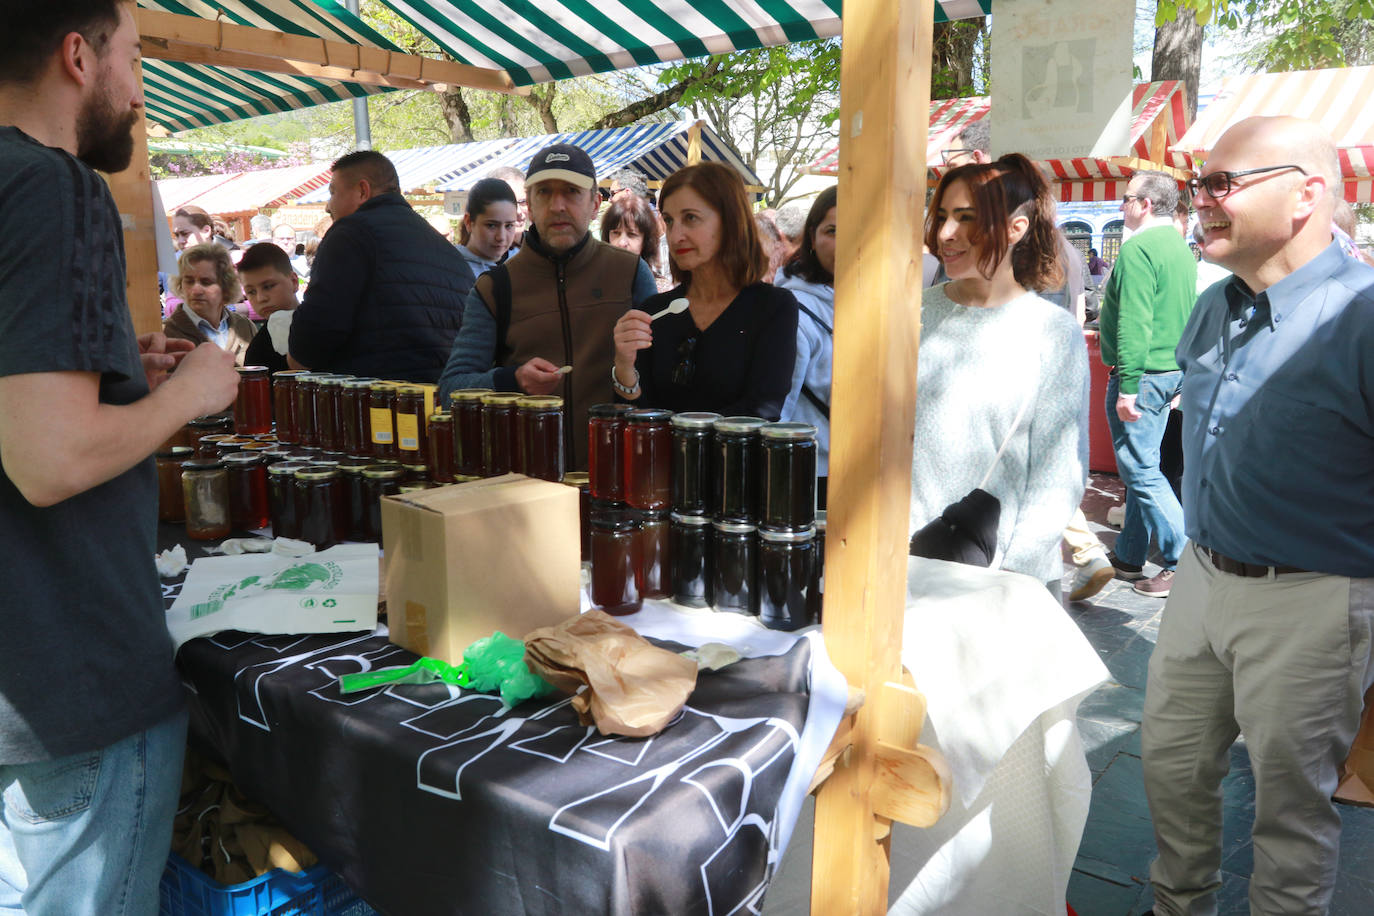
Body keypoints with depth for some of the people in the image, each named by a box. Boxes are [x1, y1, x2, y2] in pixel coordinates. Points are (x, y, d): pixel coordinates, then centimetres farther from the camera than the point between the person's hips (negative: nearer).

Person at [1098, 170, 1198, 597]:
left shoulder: (1137, 249, -16)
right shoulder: (1182, 248, 14)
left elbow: (1133, 323, -22)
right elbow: (1188, 315, 20)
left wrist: (1127, 385, -22)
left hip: (1142, 373, -10)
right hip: (1172, 372, 10)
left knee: (1141, 471, -5)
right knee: (1142, 467, 15)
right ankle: (1128, 556, 25)